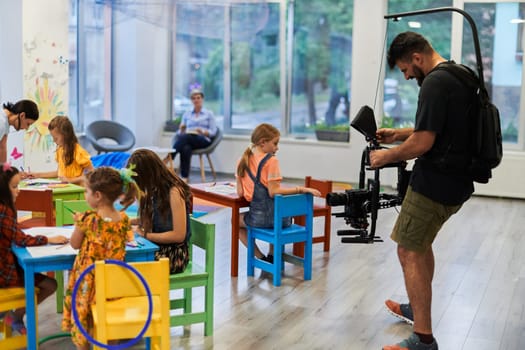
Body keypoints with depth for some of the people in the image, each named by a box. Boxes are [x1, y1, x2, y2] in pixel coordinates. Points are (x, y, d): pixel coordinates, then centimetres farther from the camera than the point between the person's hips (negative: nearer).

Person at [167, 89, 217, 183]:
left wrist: (202, 132, -15)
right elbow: (180, 132, 16)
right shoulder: (187, 114, 22)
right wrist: (181, 130, -9)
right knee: (185, 148, -39)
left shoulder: (209, 113, 14)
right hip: (187, 140, 2)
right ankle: (184, 178, -48)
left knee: (186, 137, -38)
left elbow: (213, 132, 5)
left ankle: (168, 158, -46)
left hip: (203, 141, -2)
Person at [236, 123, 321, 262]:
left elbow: (240, 192, 4)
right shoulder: (271, 161, -12)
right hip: (278, 217, -2)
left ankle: (260, 257, 25)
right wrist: (301, 189, -16)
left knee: (236, 220, 34)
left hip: (257, 218, 2)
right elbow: (273, 192, -20)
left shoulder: (243, 161, 3)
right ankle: (272, 255, 38)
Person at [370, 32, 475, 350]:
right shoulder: (460, 75, 14)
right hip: (456, 180, 10)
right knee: (420, 242, 25)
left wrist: (387, 156, -7)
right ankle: (417, 309, 40)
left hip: (435, 182, -10)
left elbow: (423, 142, -22)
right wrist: (398, 133, 20)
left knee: (409, 252, -5)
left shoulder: (435, 82, -19)